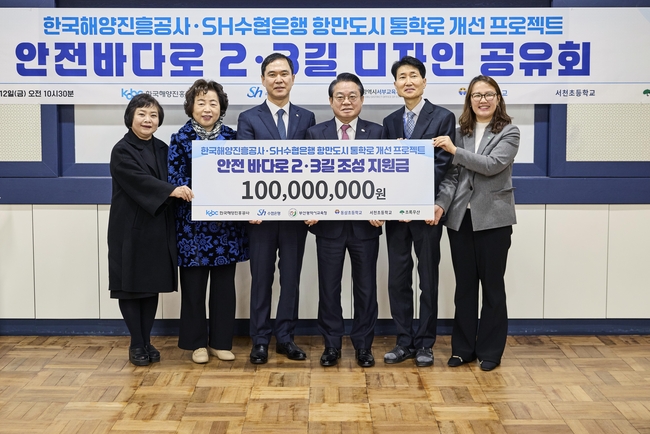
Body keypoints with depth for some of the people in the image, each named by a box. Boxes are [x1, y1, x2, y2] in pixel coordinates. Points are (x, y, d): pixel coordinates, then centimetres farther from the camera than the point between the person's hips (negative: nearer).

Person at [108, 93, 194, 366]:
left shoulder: (162, 149, 12)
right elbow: (139, 180, -21)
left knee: (153, 285, 9)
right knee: (130, 285, 1)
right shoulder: (122, 151, -6)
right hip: (130, 228, -5)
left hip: (158, 228, 5)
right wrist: (171, 191, -31)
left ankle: (147, 341, 19)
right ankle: (136, 345, 12)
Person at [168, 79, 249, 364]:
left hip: (227, 224, 3)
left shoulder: (231, 136, 7)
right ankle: (197, 343, 19)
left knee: (224, 284, 8)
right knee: (194, 285, 6)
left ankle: (221, 341, 21)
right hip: (193, 224, -3)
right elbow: (175, 180, -7)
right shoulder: (180, 139, -1)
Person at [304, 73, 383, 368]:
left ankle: (363, 346, 21)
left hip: (366, 223, 0)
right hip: (328, 223, 1)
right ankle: (331, 345, 20)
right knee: (329, 287, 7)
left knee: (366, 287, 8)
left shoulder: (377, 133, 3)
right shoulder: (315, 133, 5)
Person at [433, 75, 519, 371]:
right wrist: (441, 205, -11)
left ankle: (490, 351, 17)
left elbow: (492, 164, -17)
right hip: (460, 217, 3)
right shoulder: (459, 133, 10)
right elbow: (452, 175, 4)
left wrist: (455, 150, -17)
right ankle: (463, 348, 20)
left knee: (492, 285, 6)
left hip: (492, 218, -3)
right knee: (464, 285, 10)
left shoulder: (509, 133, 0)